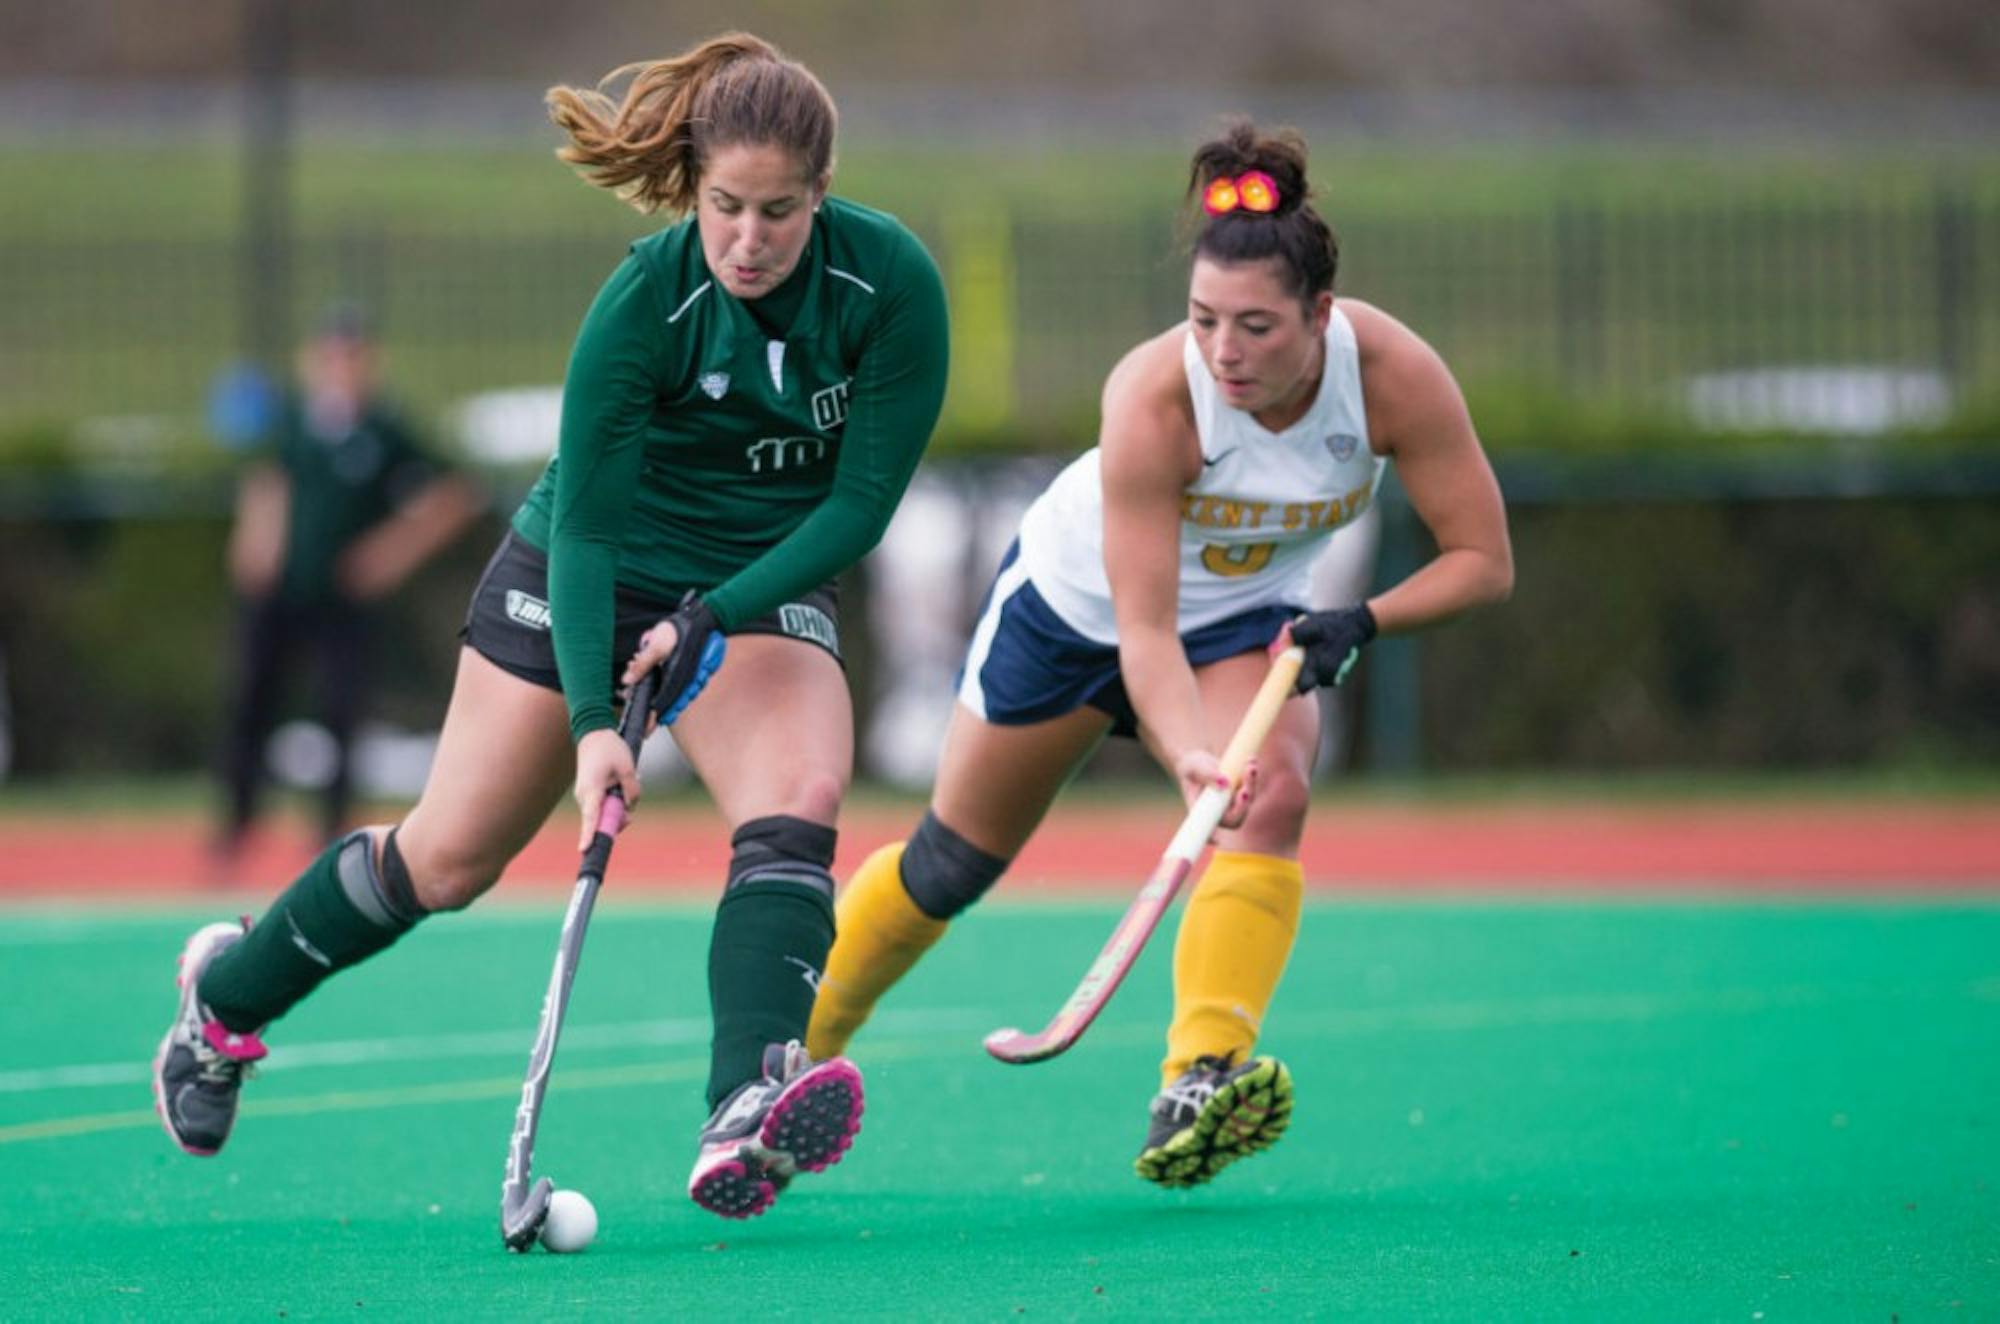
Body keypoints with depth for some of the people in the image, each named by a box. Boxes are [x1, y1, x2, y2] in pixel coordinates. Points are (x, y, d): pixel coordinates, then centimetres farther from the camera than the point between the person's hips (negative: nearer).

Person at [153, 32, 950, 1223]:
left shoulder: (891, 283, -21)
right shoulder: (645, 301, -26)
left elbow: (864, 497, -16)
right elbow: (587, 521, -25)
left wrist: (714, 618, -24)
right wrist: (593, 722, -34)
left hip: (763, 589, 2)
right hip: (586, 580, -2)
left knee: (799, 804, -28)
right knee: (449, 860, 4)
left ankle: (745, 1124, -43)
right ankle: (227, 999, 31)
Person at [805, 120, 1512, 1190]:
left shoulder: (1392, 374, -31)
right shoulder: (1153, 393, -38)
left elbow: (1483, 558, -21)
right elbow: (1144, 628, -38)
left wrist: (1363, 622, -37)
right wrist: (1191, 760, -55)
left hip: (1247, 619, 2)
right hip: (1074, 602, -2)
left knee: (1272, 797, -29)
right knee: (953, 861, 11)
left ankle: (1199, 1086, -38)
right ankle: (792, 1050, 35)